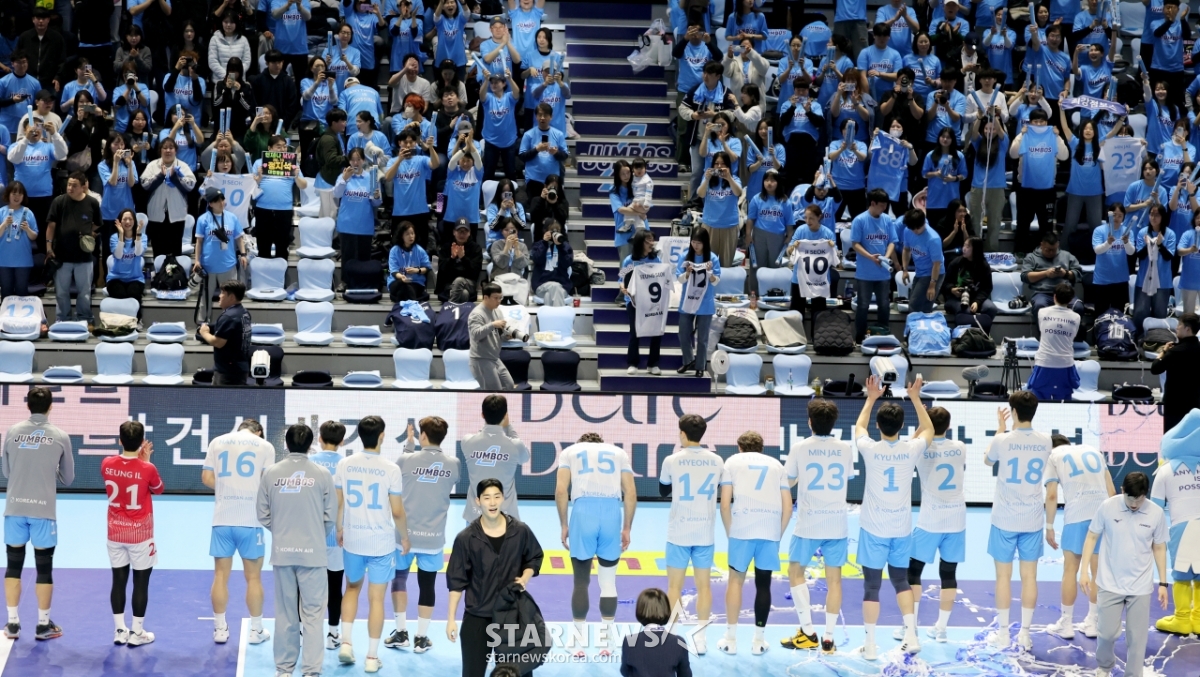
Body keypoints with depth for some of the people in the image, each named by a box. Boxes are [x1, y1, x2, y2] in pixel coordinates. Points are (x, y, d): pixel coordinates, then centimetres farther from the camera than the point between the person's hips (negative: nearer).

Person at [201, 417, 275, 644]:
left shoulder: (217, 442, 9)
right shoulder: (264, 446, 3)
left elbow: (207, 478, 4)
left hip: (222, 518, 2)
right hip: (251, 520, -2)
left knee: (221, 576, 8)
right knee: (253, 577, 7)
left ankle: (220, 629, 12)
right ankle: (256, 630, 12)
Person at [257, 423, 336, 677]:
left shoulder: (271, 473, -2)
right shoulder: (322, 474, -7)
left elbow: (263, 515, 4)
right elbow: (330, 517, -2)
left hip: (282, 551, 2)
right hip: (312, 552, -2)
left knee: (285, 613, 11)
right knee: (312, 613, 3)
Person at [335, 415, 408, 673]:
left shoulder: (345, 465, -4)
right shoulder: (391, 469, -12)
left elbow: (338, 503, 2)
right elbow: (397, 512, -8)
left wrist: (339, 528, 18)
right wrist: (404, 537, 7)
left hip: (352, 539, 3)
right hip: (382, 542, -3)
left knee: (352, 587, 24)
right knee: (376, 598, 5)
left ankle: (346, 642, 13)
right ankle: (372, 657, 9)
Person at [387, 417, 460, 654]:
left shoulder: (408, 459, -12)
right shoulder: (453, 464, -5)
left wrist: (408, 444, 16)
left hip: (407, 533, -1)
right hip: (434, 536, 1)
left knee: (399, 577, 17)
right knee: (427, 585, 9)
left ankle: (401, 632, 17)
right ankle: (421, 638, 12)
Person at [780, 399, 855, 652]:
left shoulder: (800, 448, -6)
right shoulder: (845, 449, 0)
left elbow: (789, 481, 8)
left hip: (808, 524, -2)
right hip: (836, 524, 2)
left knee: (796, 573, 12)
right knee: (833, 578, 6)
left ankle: (808, 632, 5)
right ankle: (828, 638, 5)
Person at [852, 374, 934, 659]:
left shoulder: (870, 449, -11)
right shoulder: (911, 450, -8)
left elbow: (859, 427, 13)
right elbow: (928, 430, 15)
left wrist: (871, 398, 21)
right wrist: (916, 398, 19)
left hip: (874, 528, -2)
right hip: (902, 528, 2)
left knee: (872, 586, 2)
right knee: (901, 581, 18)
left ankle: (870, 644, 3)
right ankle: (911, 635, 10)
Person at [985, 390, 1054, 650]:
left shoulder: (1002, 441, -13)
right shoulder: (1045, 441, -4)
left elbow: (988, 461, 10)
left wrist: (1000, 429, 19)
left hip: (1005, 519, -2)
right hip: (1032, 519, 2)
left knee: (1003, 575, 6)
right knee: (1029, 576, 7)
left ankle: (1002, 634, 9)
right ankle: (1025, 634, 11)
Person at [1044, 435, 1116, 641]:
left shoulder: (1054, 455, 12)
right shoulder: (1092, 450, 23)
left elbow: (1052, 495, 2)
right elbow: (1111, 490, 18)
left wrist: (1049, 528, 7)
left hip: (1076, 515, -4)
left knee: (1071, 569, 6)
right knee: (1097, 570, 11)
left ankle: (1066, 624, 10)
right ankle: (1091, 623, 18)